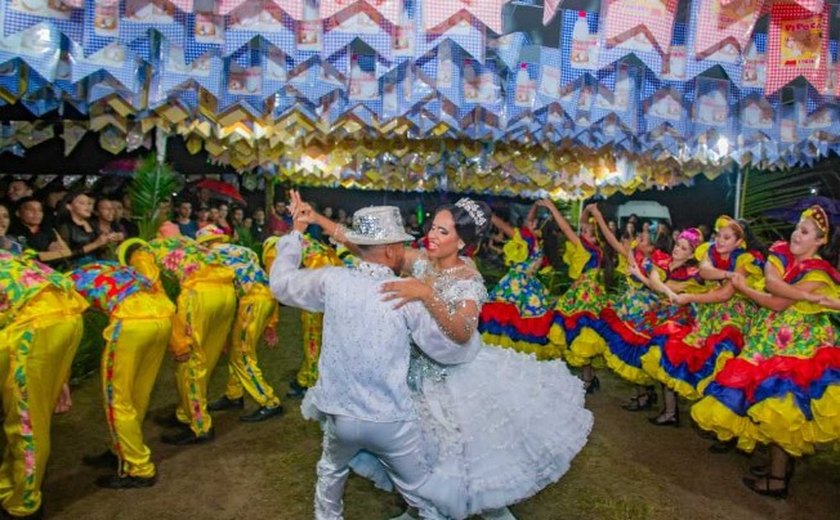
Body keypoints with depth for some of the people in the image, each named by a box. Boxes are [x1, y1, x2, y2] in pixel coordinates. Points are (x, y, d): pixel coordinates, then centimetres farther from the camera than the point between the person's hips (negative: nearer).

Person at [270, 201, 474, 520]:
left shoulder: (332, 281, -11)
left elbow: (280, 282, 8)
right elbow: (458, 346, -11)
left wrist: (295, 234, 18)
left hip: (340, 414, 3)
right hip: (391, 420, -2)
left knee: (331, 472, 33)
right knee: (420, 490, 19)